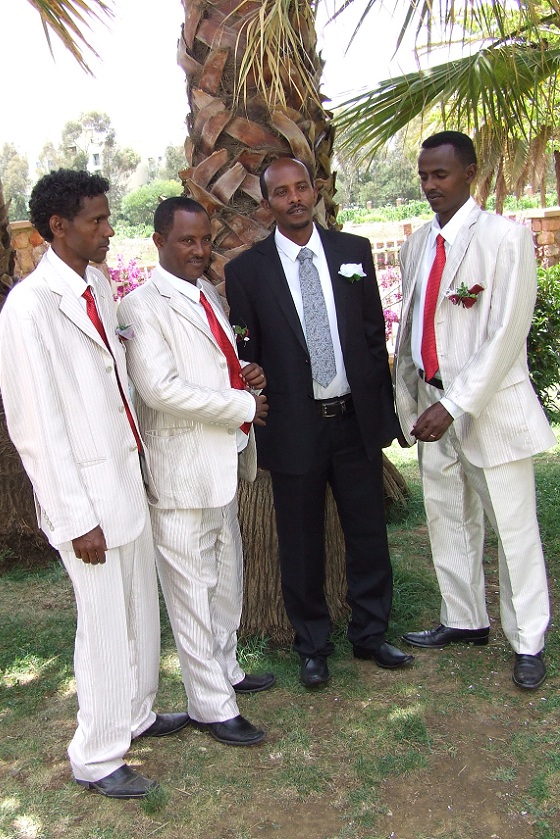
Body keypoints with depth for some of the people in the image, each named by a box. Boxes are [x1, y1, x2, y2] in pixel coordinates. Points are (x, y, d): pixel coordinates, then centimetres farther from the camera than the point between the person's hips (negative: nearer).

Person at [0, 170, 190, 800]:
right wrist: (76, 518, -17)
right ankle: (96, 759, 25)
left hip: (127, 473, 8)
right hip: (87, 490, -8)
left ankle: (136, 715, 42)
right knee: (105, 625, 4)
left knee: (141, 611, 20)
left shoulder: (99, 288, 7)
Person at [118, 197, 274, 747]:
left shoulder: (207, 294, 13)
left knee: (226, 578, 21)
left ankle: (225, 670, 41)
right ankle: (212, 706, 17)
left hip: (221, 463, 9)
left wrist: (247, 375, 1)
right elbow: (160, 388, -24)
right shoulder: (142, 306, -15)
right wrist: (242, 405, -17)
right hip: (180, 469, -9)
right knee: (192, 589, 3)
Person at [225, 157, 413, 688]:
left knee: (368, 533, 12)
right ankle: (312, 648, 29)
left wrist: (384, 406, 6)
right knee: (301, 544, 10)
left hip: (358, 419, 2)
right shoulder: (246, 270, -2)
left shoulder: (355, 251, 5)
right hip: (294, 426, -2)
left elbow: (375, 333, 7)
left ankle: (370, 635, 33)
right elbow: (245, 355, 1)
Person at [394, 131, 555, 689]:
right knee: (446, 518, 15)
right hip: (433, 403, 7)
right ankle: (464, 620, 34)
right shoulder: (417, 244, 11)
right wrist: (408, 402, 10)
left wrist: (455, 405, -19)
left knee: (513, 526, 1)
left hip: (491, 403, -6)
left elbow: (507, 333, -16)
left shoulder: (505, 237, -10)